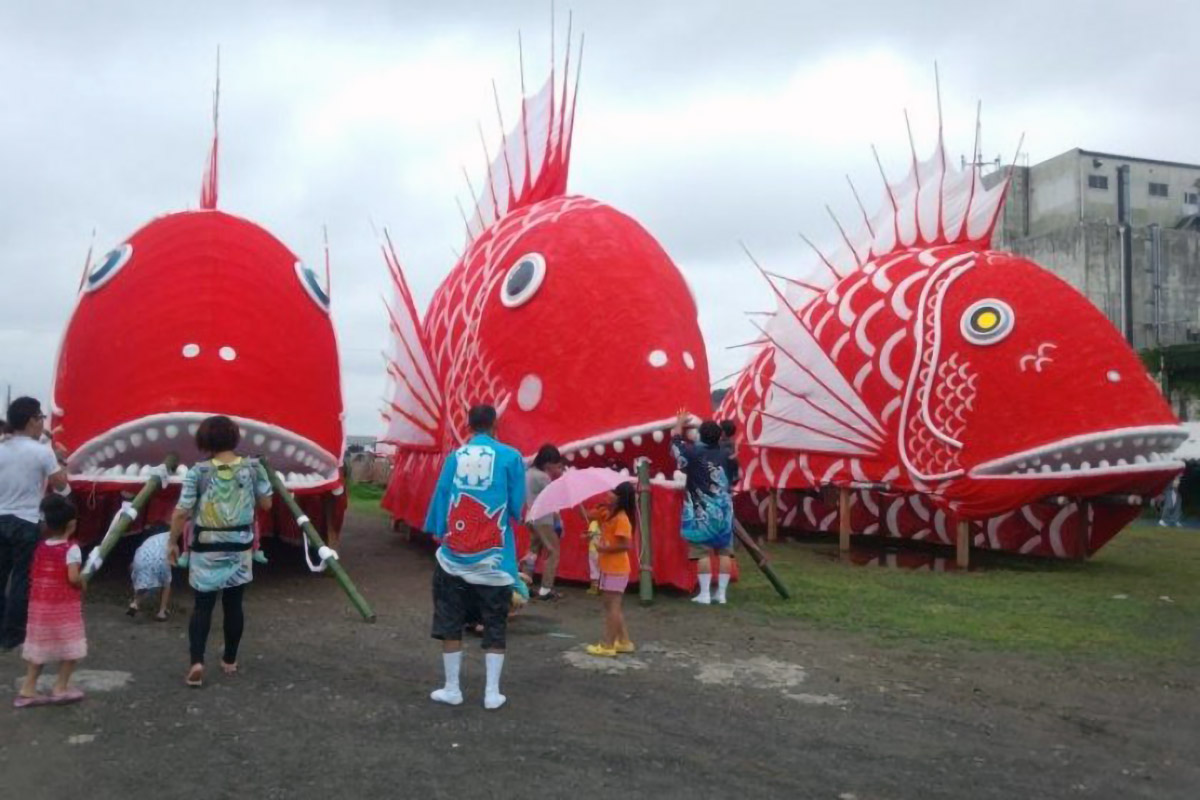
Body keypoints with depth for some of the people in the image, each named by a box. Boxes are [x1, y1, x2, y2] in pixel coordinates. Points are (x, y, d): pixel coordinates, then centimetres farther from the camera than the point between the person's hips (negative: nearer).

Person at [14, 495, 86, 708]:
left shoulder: (40, 547, 3)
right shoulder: (71, 549, -16)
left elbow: (33, 576, 8)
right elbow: (73, 577, -24)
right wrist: (83, 582, -4)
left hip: (40, 605, 6)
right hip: (64, 606, -6)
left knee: (39, 646, 14)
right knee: (70, 648, 7)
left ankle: (27, 689, 16)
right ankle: (61, 688, 9)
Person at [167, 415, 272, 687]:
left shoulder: (199, 472, -10)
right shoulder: (253, 468, -5)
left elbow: (181, 512, -9)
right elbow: (266, 504, 4)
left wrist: (172, 543, 3)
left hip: (206, 547, -1)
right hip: (239, 546, 2)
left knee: (203, 605, 7)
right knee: (233, 604, 12)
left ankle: (197, 662, -5)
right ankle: (230, 661, 23)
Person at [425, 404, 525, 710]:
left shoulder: (454, 457, 2)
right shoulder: (510, 457, -4)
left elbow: (440, 499, 3)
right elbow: (517, 507, -4)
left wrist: (438, 533, 15)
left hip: (454, 556, 2)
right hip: (494, 559, -1)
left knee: (450, 624, 13)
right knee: (495, 627, 10)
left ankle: (452, 689, 19)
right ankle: (492, 693, 10)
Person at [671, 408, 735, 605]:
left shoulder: (693, 452, -6)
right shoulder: (724, 455, 4)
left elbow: (675, 441, 10)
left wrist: (679, 423, 28)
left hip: (702, 511, -4)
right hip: (723, 510, 4)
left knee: (703, 552, -2)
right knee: (723, 552, 7)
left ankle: (704, 594, -3)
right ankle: (721, 593, 9)